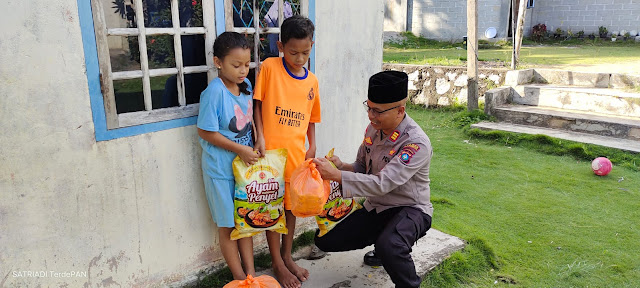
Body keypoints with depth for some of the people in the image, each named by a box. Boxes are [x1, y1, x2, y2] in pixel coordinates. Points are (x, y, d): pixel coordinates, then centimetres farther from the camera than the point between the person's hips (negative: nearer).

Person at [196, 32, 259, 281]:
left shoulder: (246, 85, 1)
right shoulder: (214, 92, -19)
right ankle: (239, 277, 25)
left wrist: (255, 148, 2)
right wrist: (240, 149, -17)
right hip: (221, 168, -6)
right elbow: (205, 132, -17)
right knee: (228, 225, 8)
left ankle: (251, 272, 29)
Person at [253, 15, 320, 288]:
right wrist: (260, 137, -13)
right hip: (272, 151, -4)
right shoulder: (269, 67, -7)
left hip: (297, 152, 4)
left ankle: (287, 257, 36)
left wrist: (312, 147, 5)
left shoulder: (312, 80, 6)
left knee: (291, 206, 16)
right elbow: (257, 104, -4)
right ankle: (277, 263, 24)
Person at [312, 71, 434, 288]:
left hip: (409, 210, -7)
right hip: (375, 208, 7)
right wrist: (341, 166, -13)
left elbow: (382, 184, -32)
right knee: (325, 240, 1)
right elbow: (362, 167, 9)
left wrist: (336, 175, -33)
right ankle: (383, 244, 21)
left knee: (389, 247, -39)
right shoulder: (373, 129, -1)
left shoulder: (417, 144, -25)